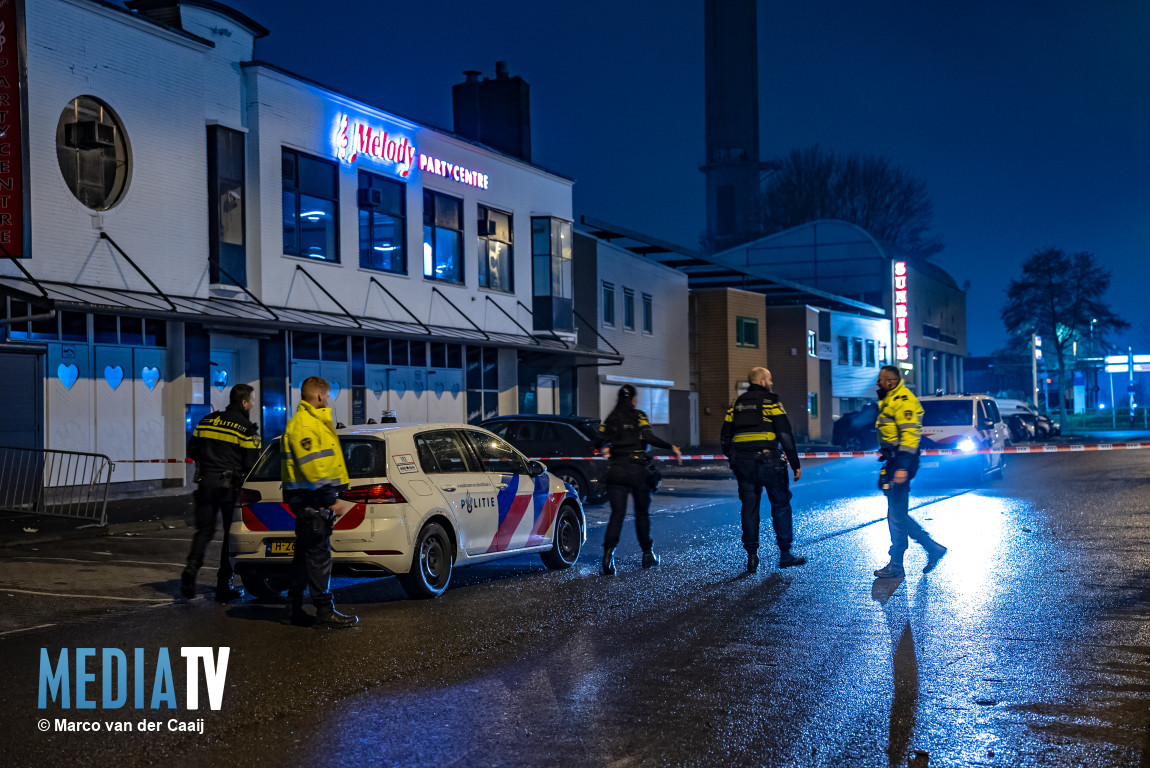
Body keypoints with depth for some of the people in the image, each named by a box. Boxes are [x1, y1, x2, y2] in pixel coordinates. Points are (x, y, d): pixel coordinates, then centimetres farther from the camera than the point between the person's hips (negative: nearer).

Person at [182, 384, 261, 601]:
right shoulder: (246, 428, -6)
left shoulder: (207, 421, 9)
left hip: (206, 482, 4)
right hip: (230, 485, -4)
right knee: (232, 533, 6)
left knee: (204, 530, 10)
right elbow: (250, 464, -10)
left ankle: (191, 568, -15)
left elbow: (192, 450, 14)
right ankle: (224, 585, 6)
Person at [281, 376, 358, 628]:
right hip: (310, 500, -11)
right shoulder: (303, 424, -13)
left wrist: (330, 497, 21)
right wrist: (330, 499, -21)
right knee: (318, 554, -8)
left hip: (314, 501, 11)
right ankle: (325, 612, -6)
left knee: (305, 554, 13)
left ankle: (297, 610, 18)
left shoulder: (315, 421, 21)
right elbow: (312, 467, -21)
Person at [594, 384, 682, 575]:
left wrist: (606, 449, 26)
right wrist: (671, 447, -12)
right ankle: (648, 555, 20)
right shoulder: (639, 416, -1)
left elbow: (599, 441, 3)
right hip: (637, 469, -2)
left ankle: (609, 551, -22)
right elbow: (648, 437, -17)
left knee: (617, 513, -1)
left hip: (616, 470, 2)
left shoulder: (611, 419, 8)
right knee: (642, 512, 11)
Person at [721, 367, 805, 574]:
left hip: (742, 463, 5)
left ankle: (752, 557, 5)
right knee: (780, 505, 7)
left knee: (749, 508, 8)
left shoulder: (736, 404, 12)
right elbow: (785, 436, -9)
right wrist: (795, 464, -5)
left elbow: (725, 438, 13)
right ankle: (785, 554, 10)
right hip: (768, 461, -5)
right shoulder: (770, 402, -4)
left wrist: (734, 460, 23)